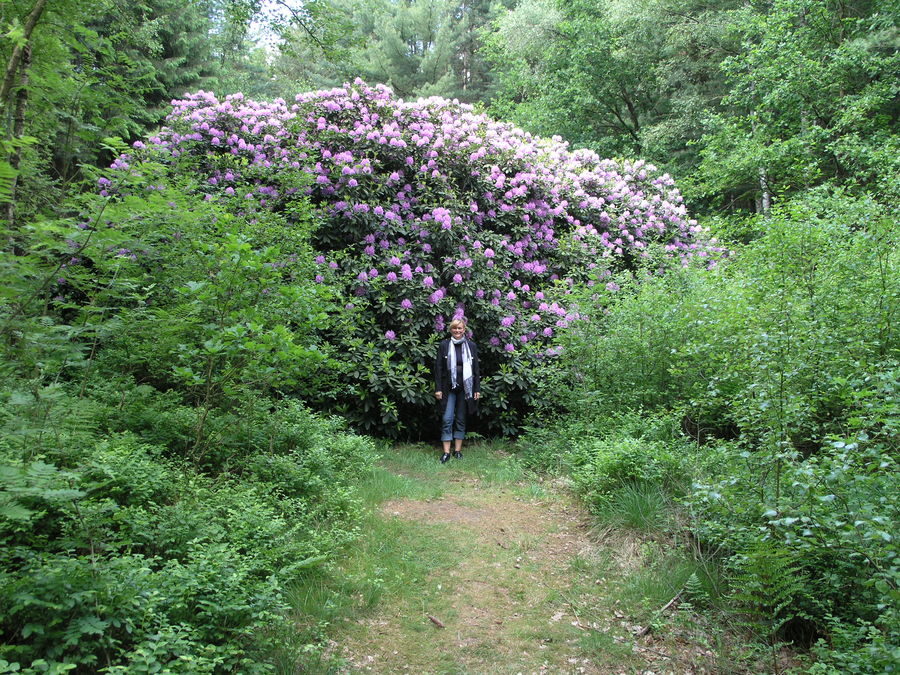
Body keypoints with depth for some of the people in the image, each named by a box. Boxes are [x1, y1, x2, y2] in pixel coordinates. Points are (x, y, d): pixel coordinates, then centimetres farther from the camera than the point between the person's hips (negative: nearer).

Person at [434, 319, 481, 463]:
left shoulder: (471, 346, 5)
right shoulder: (444, 345, 1)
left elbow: (476, 369, 7)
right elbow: (438, 367, 0)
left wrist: (477, 389, 3)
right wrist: (438, 389, -5)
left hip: (465, 389, 1)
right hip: (449, 388, -1)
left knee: (461, 419, 8)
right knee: (447, 419, -6)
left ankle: (458, 450, 16)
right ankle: (446, 452, 0)